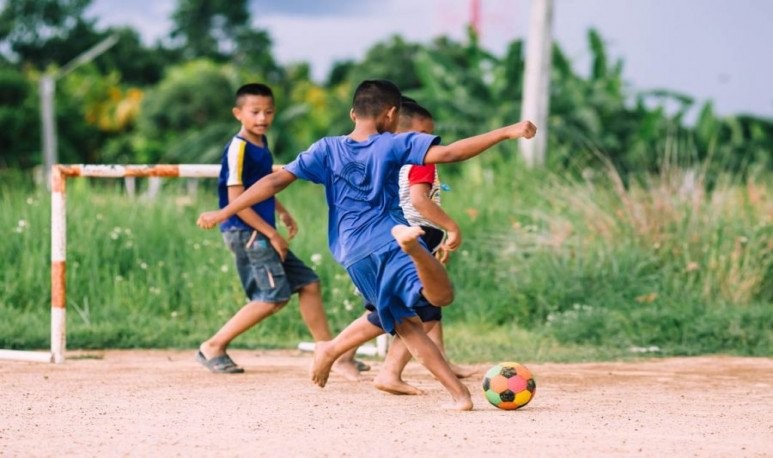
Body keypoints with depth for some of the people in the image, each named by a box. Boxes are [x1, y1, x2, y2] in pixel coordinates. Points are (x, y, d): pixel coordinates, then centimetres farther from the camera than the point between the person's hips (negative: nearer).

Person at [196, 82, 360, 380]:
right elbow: (237, 200, -20)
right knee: (274, 295, -14)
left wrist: (282, 212, 21)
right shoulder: (238, 149, -16)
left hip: (262, 234, 10)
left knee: (308, 284, 9)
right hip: (246, 233, -10)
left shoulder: (260, 143, 12)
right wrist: (271, 233, -17)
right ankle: (213, 347, -6)